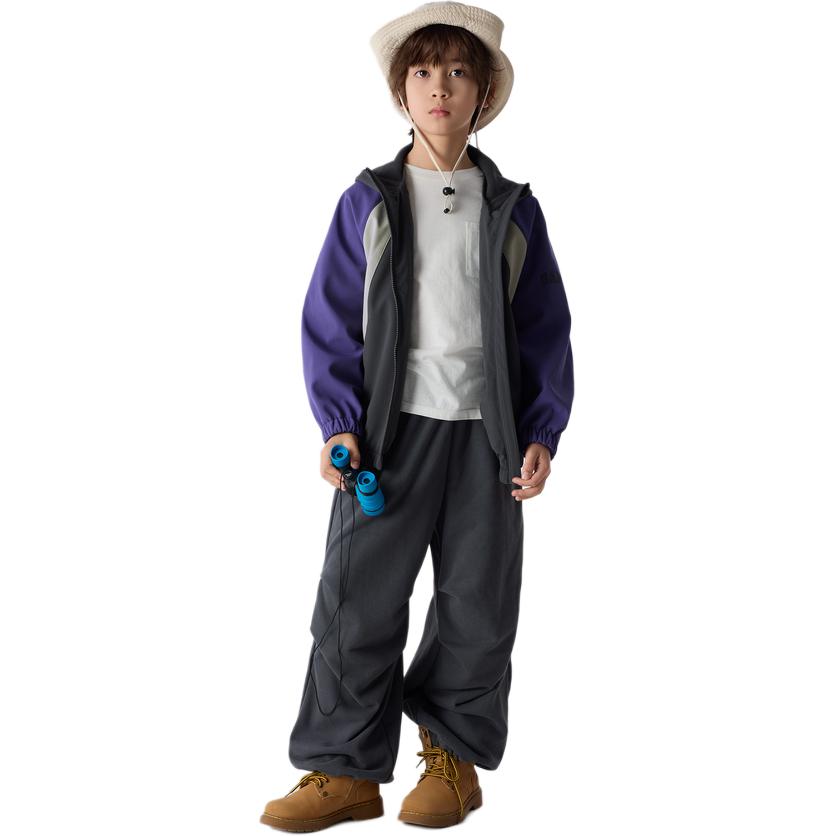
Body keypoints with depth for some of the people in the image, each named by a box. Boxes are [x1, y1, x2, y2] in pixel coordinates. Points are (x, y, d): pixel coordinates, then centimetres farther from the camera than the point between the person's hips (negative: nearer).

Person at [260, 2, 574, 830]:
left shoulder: (513, 209, 8)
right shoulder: (368, 201, 6)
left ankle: (454, 757, 24)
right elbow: (329, 320, 3)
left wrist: (542, 434, -1)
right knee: (357, 599, -3)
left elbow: (546, 330, 9)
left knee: (477, 606, 6)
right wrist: (337, 425, -8)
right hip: (390, 429, -1)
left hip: (484, 434, 1)